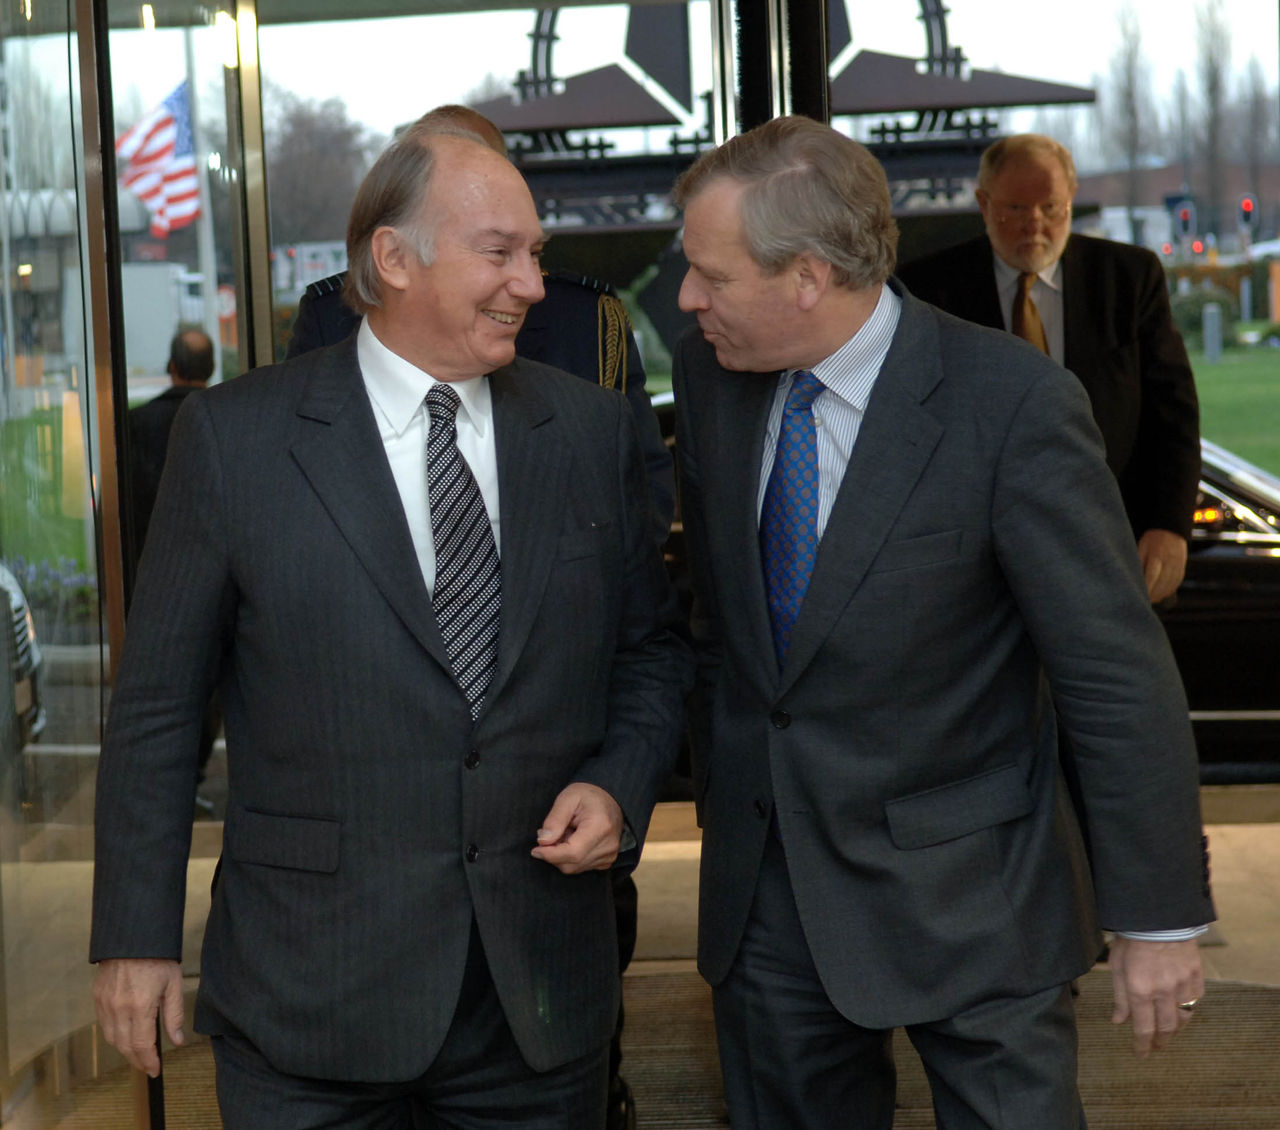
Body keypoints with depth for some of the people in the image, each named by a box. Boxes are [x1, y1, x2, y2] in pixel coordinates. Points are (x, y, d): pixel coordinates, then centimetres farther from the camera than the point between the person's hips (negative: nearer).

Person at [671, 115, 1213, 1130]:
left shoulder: (1012, 404, -19)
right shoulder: (709, 377, -1)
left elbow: (1119, 676, -15)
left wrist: (1159, 917, -12)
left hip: (967, 903, -5)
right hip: (765, 892, 5)